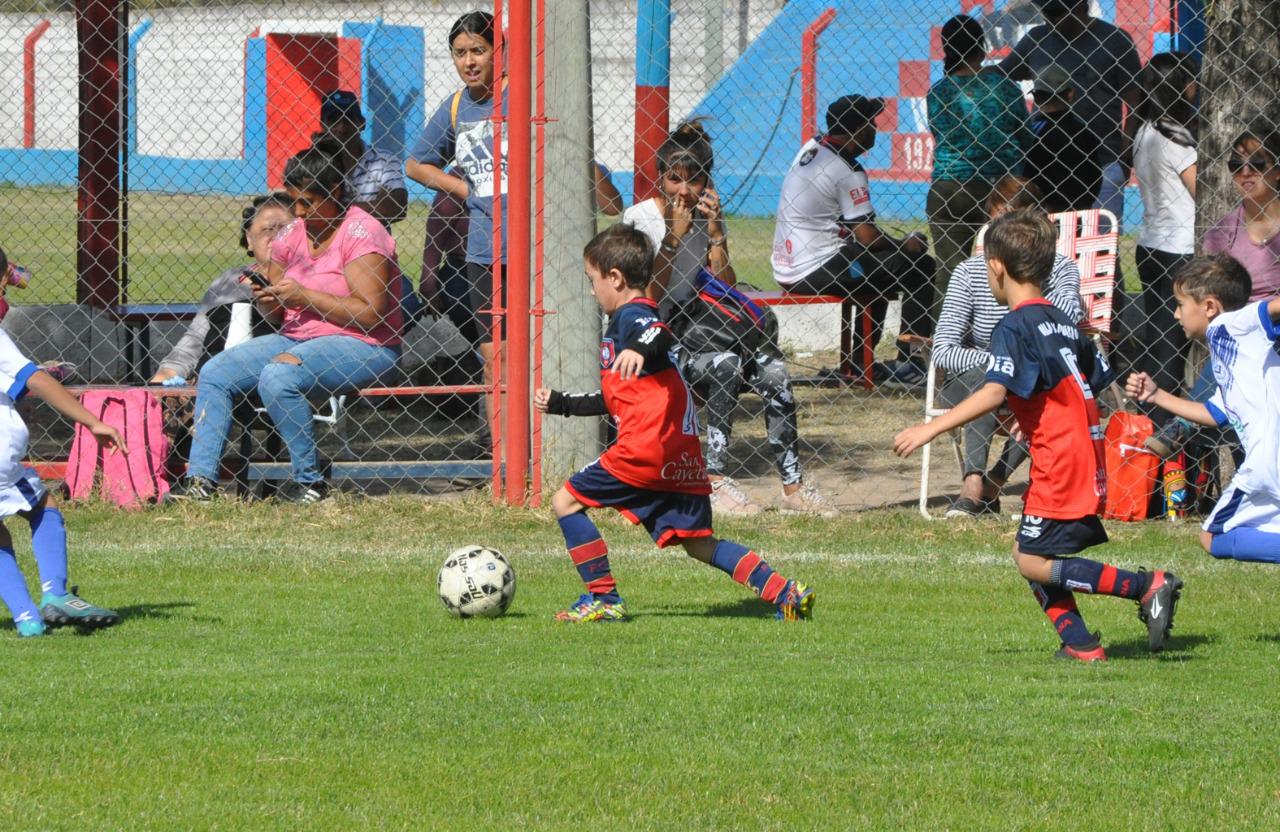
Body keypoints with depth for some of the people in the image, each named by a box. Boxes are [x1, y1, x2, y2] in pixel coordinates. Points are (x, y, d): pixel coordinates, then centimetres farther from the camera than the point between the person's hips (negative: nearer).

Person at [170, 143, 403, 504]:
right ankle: (200, 480, -11)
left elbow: (370, 312, -20)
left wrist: (304, 296, -19)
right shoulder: (292, 234, 10)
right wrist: (265, 296, -10)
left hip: (361, 345, -8)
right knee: (215, 373, -5)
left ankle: (310, 482, -21)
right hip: (296, 338, 8)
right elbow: (277, 312, 15)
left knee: (277, 375, -33)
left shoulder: (361, 233, -12)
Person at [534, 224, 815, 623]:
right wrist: (561, 404, 43)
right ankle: (784, 593, -1)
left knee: (567, 501, 1)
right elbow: (616, 400, 37)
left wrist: (641, 349, -53)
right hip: (684, 458, 10)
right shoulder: (637, 317, 27)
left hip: (647, 451, -10)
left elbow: (662, 336, -31)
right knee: (699, 543, 11)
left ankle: (603, 599, -4)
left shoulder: (631, 315, -4)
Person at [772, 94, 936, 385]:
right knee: (920, 266, -6)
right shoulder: (847, 172, -16)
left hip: (785, 269, 10)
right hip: (814, 272, -10)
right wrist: (904, 245, 1)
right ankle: (909, 363, -2)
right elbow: (867, 236, -16)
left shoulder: (809, 149, 9)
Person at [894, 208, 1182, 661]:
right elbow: (1103, 382, 21)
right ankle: (1079, 643, 6)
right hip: (1087, 459, 9)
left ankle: (1147, 586, -15)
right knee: (1028, 552, 14)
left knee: (1035, 562, -8)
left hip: (1060, 464, -9)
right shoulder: (1064, 324, 16)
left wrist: (930, 429, -25)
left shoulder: (1015, 327, -11)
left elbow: (996, 392, -24)